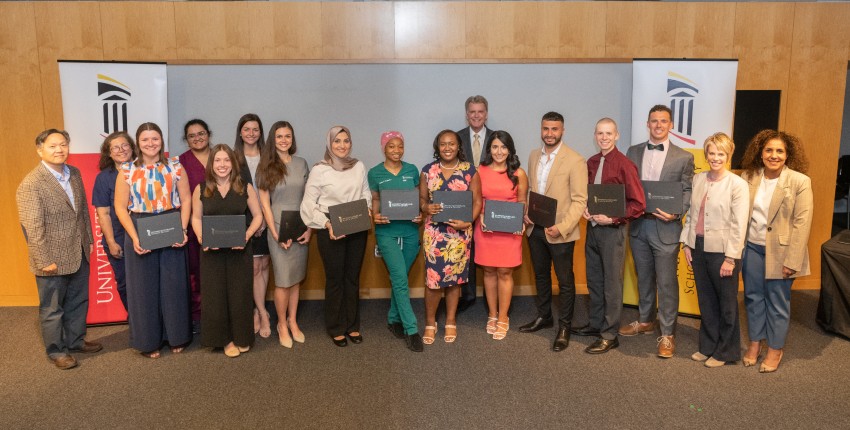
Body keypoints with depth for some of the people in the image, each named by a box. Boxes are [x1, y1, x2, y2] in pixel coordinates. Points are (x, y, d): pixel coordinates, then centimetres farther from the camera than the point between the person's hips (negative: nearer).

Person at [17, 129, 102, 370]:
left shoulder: (75, 173, 4)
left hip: (79, 254, 7)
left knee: (78, 302, 21)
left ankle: (75, 340, 39)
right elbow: (33, 228, -19)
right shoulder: (31, 184, -19)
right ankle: (56, 351, 28)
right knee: (52, 308, 11)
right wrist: (45, 261, -19)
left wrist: (88, 240, 12)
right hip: (53, 259, -7)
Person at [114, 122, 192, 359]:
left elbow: (186, 200, 2)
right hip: (140, 234, 0)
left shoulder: (175, 166, 1)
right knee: (144, 287, 8)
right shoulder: (127, 170, -1)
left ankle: (176, 337, 23)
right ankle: (148, 341, 21)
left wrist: (183, 230, -10)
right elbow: (121, 208, -2)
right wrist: (134, 237, -13)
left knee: (173, 285, 8)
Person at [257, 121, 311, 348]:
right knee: (283, 280, 1)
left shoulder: (301, 164, 6)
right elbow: (264, 204, -3)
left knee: (296, 278, 8)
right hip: (279, 229, -2)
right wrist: (276, 234, -10)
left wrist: (310, 228, -1)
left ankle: (293, 321, 23)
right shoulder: (266, 167, -1)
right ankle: (282, 325, 18)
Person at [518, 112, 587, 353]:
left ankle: (564, 327, 20)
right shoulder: (533, 156, 7)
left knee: (564, 281, 7)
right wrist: (526, 212, -2)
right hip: (535, 229, 6)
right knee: (541, 276, 20)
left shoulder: (575, 161, -13)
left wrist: (561, 227, -23)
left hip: (560, 232, -6)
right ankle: (543, 317, 37)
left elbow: (579, 201, -15)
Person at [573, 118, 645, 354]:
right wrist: (584, 209, 0)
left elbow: (638, 204, -13)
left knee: (612, 283, 2)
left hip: (613, 229, -6)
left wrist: (612, 219, -20)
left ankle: (609, 335, 12)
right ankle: (596, 324, 31)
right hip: (592, 227, 7)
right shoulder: (591, 162, 7)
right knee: (594, 279, 16)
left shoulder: (625, 165, -12)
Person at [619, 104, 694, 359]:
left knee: (667, 282, 1)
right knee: (644, 278, 17)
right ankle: (645, 321, 33)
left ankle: (667, 334, 12)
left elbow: (688, 193, -3)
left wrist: (676, 213, -20)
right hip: (638, 225, 4)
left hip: (665, 227, -3)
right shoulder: (633, 152, 8)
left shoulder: (684, 157, -2)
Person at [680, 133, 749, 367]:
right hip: (699, 247, 5)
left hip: (722, 250, -5)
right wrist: (687, 243, 7)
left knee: (726, 304, 9)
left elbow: (739, 225, -11)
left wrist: (731, 258, -14)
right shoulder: (698, 179, 6)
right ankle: (708, 346, 30)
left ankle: (725, 351, 25)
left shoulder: (738, 184, -10)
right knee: (705, 301, 15)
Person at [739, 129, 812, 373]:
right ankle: (755, 343, 31)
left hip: (780, 251, -3)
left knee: (777, 302, 7)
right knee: (753, 297, 14)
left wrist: (792, 261, -15)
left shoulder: (800, 182, -10)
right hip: (752, 247, 4)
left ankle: (775, 349, 24)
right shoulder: (749, 177, 1)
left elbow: (802, 223, -12)